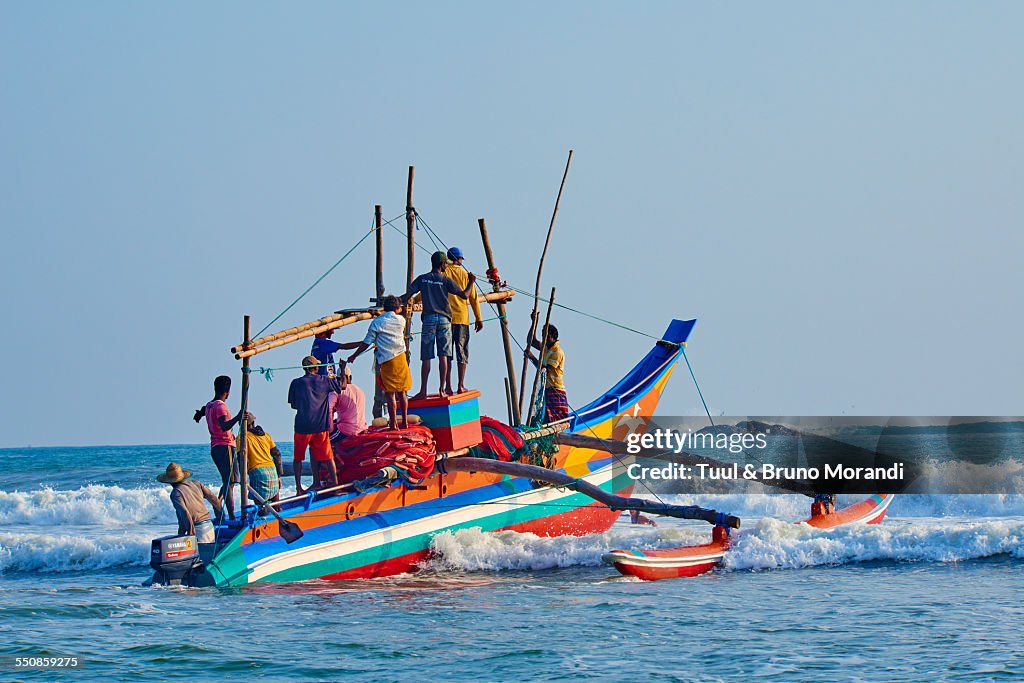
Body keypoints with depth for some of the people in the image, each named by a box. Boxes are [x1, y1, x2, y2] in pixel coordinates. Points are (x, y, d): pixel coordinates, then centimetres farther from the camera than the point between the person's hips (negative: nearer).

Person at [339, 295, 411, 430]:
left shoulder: (376, 322, -3)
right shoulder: (401, 320, 6)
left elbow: (366, 344, -3)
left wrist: (353, 356, 10)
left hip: (386, 360, -3)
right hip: (401, 357, 3)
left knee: (390, 394, -1)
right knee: (402, 392, 10)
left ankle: (393, 424, -2)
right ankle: (405, 422, 12)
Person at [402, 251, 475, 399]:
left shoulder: (422, 279, 4)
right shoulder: (445, 280, -1)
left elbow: (407, 296, 3)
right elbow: (464, 295, -1)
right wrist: (471, 282, 16)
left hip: (428, 319, 1)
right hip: (444, 320, -1)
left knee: (426, 357, 1)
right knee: (443, 356, 2)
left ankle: (423, 391, -2)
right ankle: (442, 389, -1)